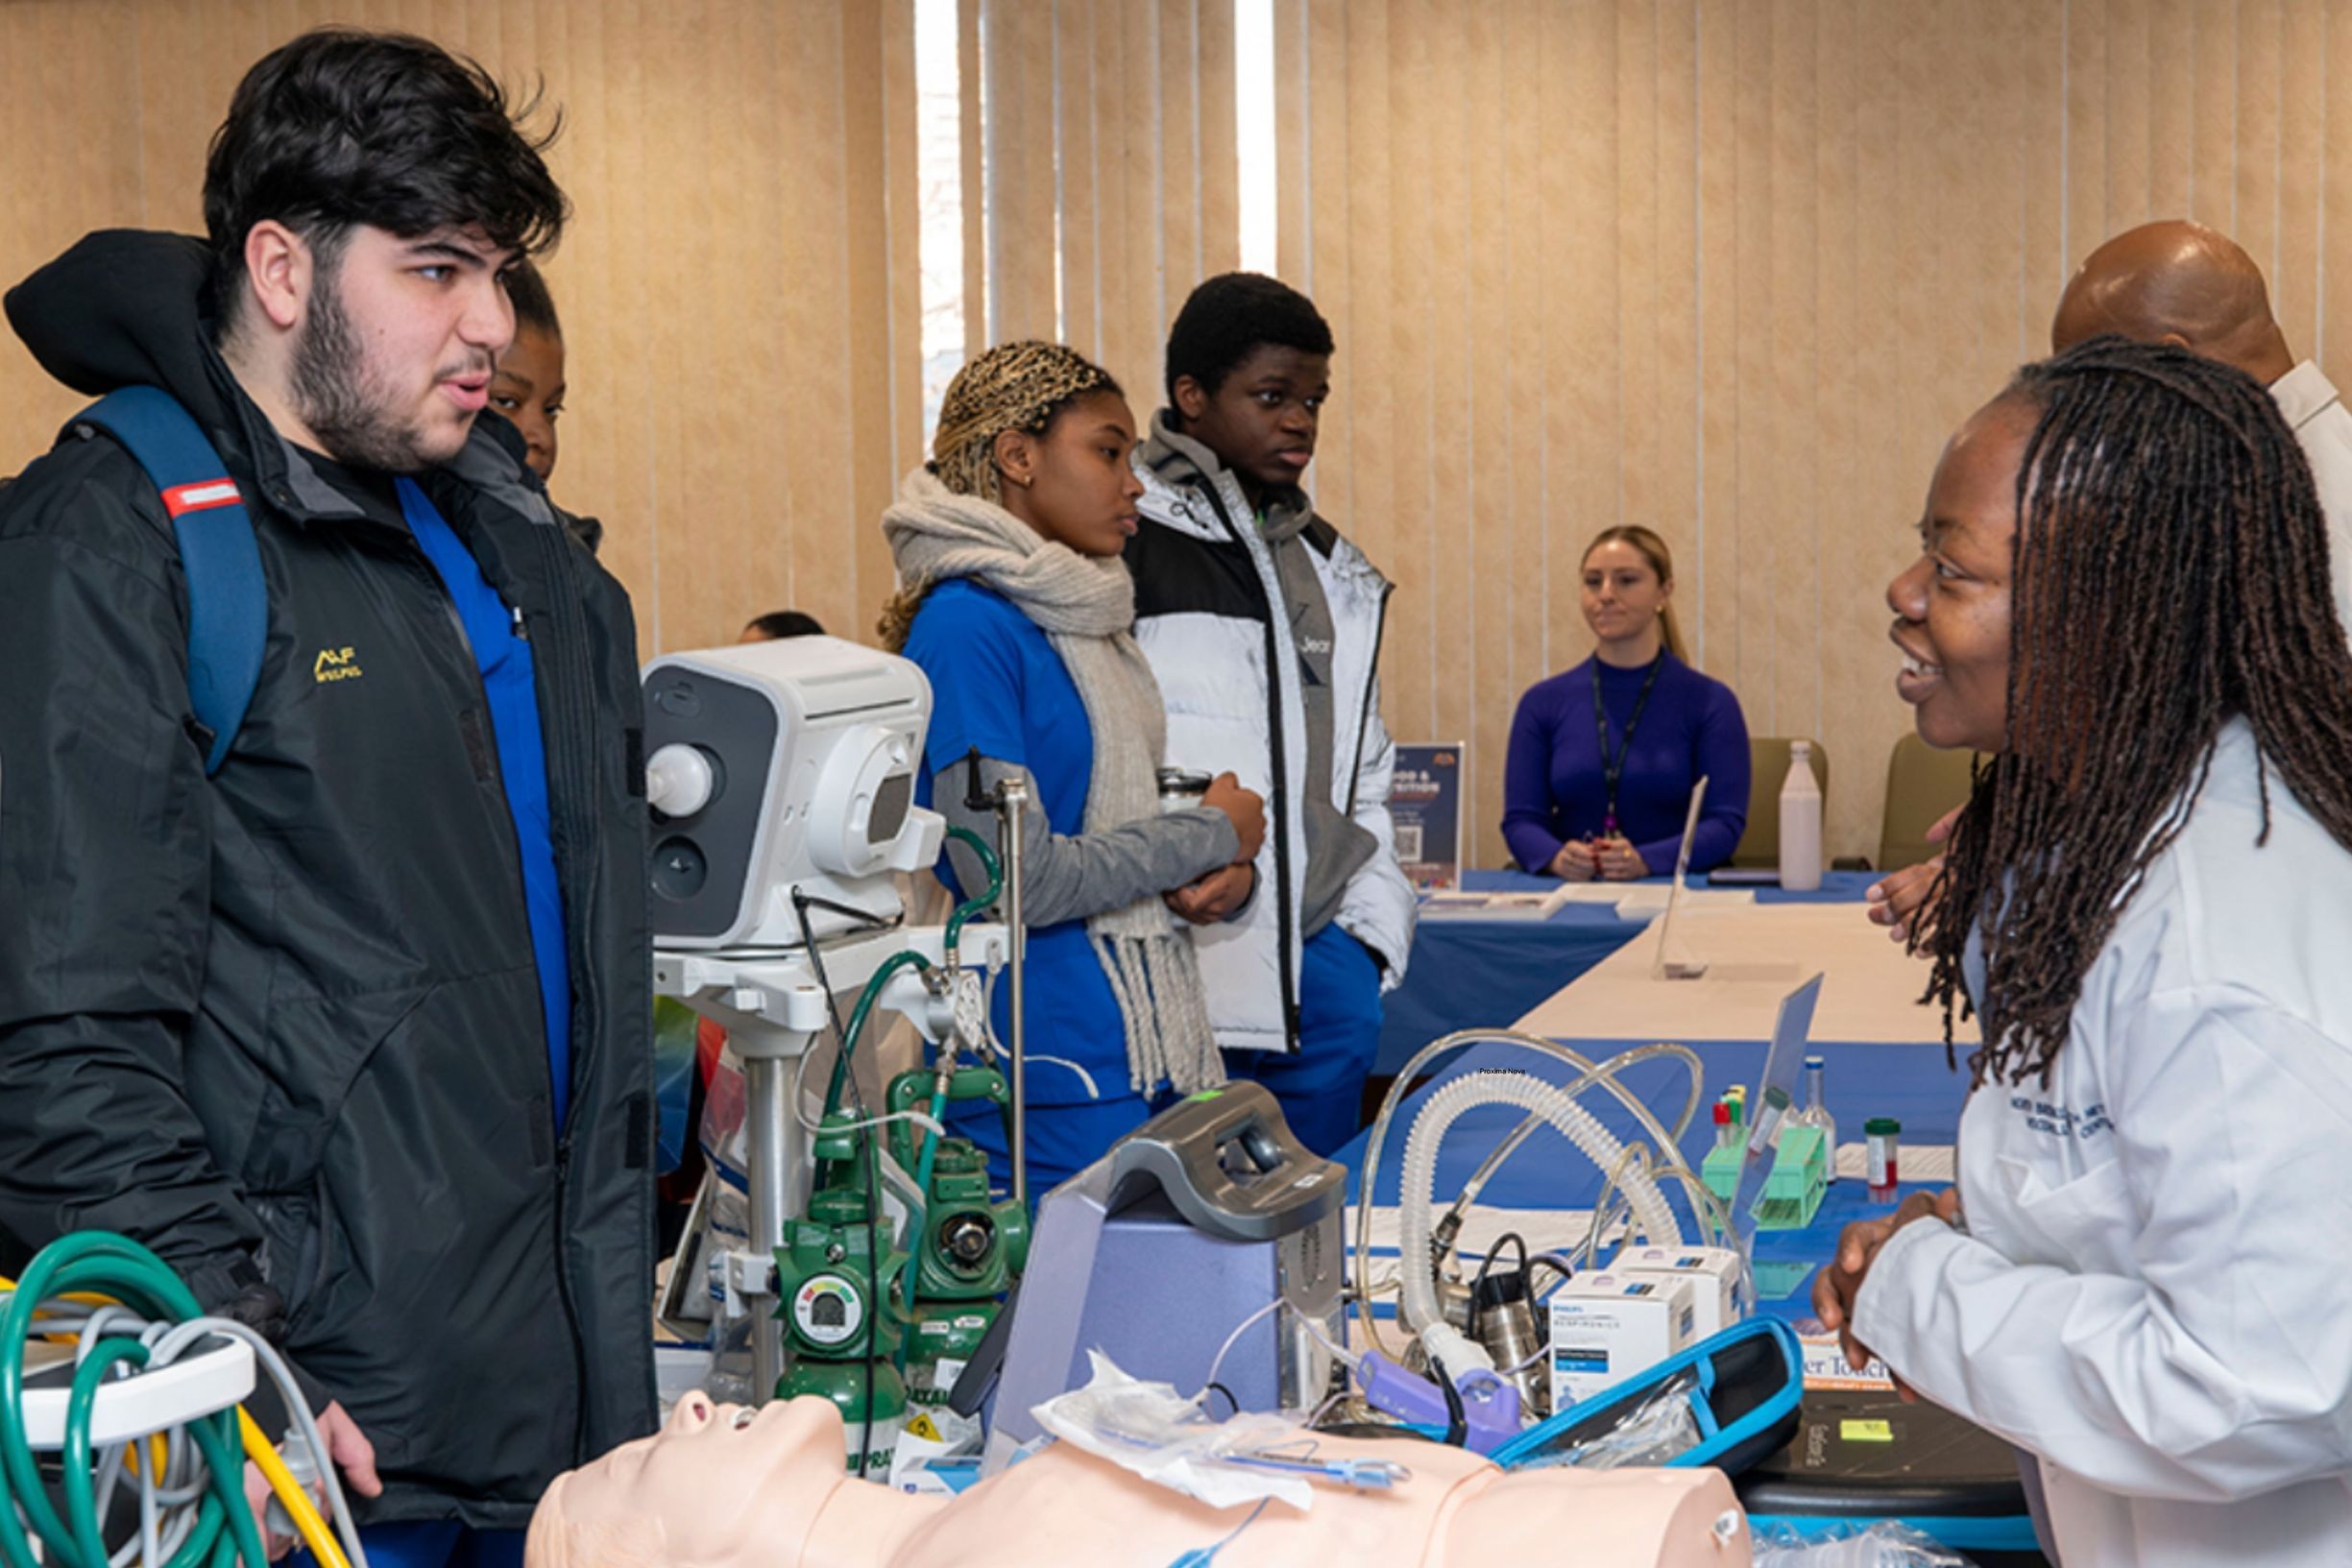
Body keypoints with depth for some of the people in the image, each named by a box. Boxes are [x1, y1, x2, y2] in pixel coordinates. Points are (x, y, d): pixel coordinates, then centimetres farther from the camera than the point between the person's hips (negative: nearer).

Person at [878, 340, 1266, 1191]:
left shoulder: (1090, 616, 12)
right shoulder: (967, 625, -14)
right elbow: (1017, 878, -20)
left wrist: (1219, 866, 4)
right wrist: (1212, 834, -8)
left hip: (1151, 1041, 8)